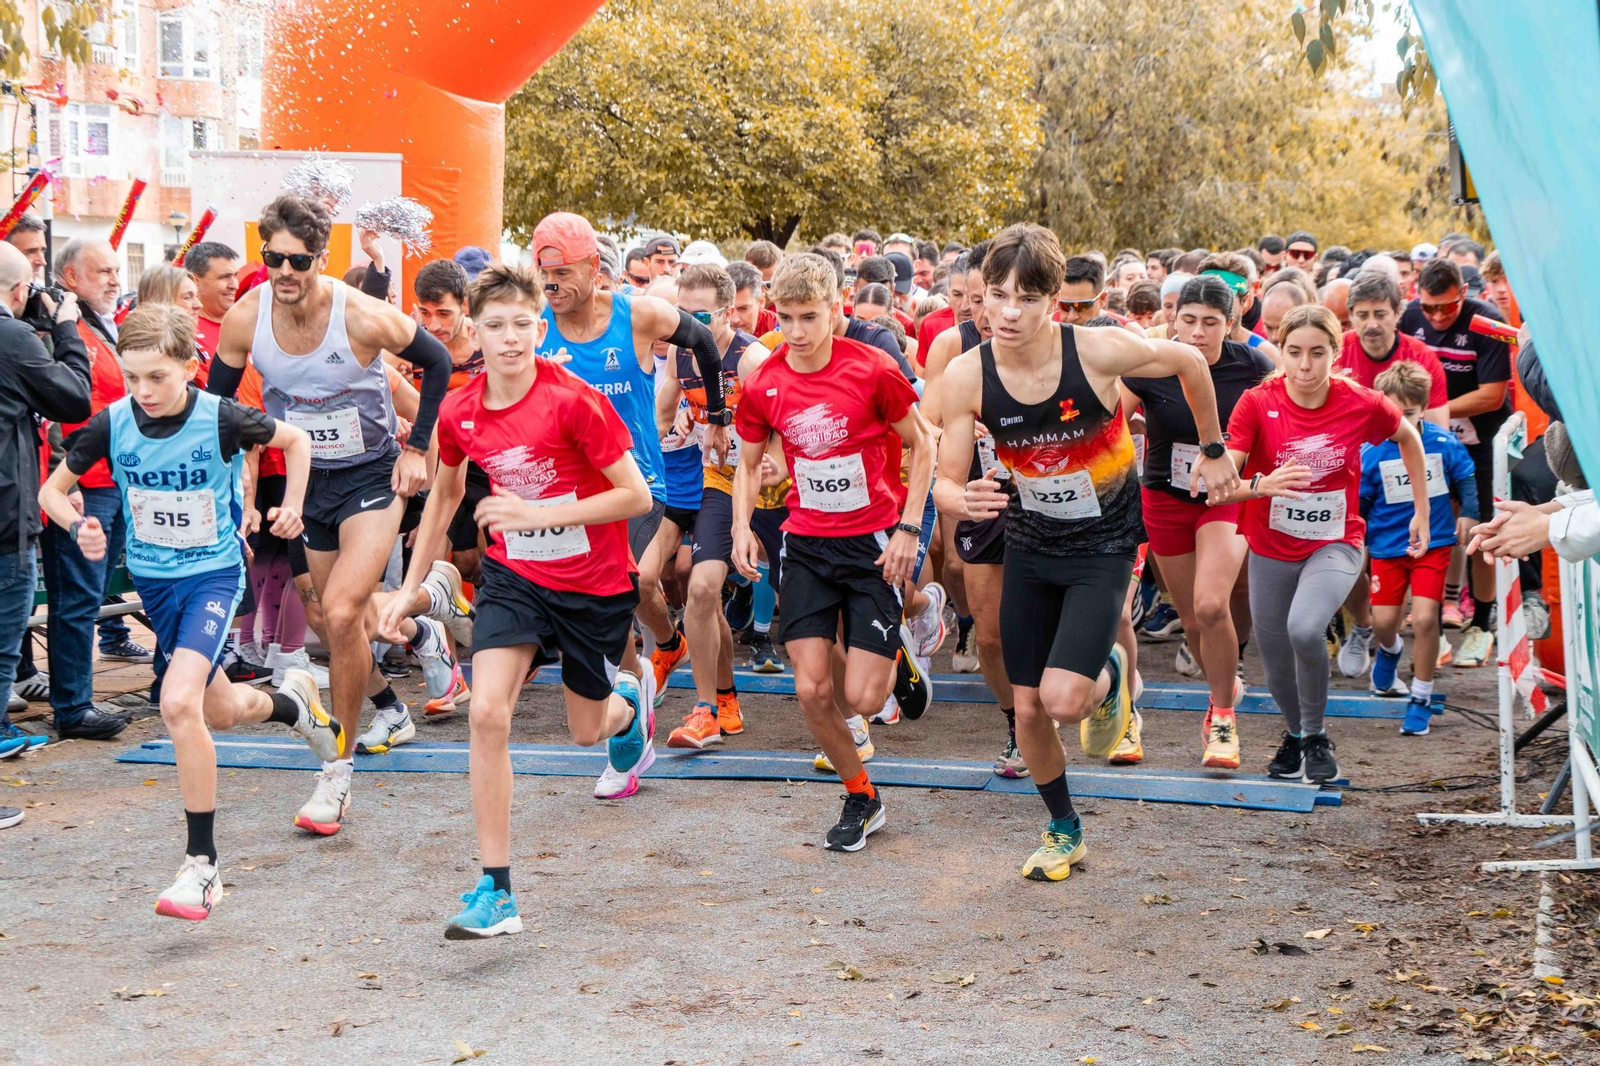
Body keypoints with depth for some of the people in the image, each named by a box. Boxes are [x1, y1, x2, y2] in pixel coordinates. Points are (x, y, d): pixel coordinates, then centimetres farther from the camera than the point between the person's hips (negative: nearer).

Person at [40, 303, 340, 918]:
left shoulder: (221, 419, -18)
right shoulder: (113, 424, -12)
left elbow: (295, 439, 2)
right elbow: (53, 489, 0)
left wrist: (293, 508, -2)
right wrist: (78, 527, -19)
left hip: (214, 573, -5)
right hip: (152, 579, 5)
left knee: (179, 702, -26)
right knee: (219, 712, 18)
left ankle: (201, 865, -17)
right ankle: (292, 701, 55)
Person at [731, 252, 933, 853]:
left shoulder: (873, 370, -13)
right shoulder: (763, 385, -3)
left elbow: (922, 445, -1)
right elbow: (749, 464, 12)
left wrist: (908, 528, -8)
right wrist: (742, 527, -4)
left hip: (872, 542, -3)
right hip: (805, 545, 3)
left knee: (862, 698, -8)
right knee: (811, 690, -5)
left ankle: (892, 650, 29)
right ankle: (861, 798, 17)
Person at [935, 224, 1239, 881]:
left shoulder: (1099, 351, -24)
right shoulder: (966, 376, -17)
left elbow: (1188, 362, -5)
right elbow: (946, 483, -11)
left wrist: (1213, 450, 7)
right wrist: (962, 500, -35)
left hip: (1104, 545, -3)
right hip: (1029, 548, 3)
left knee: (1063, 698, -18)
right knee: (1028, 708, 6)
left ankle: (1110, 677, 20)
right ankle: (1064, 830, 31)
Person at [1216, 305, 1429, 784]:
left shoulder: (1362, 404, -13)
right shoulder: (1257, 403, -15)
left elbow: (1408, 438, 10)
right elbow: (1218, 487, -22)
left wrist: (1422, 511, 12)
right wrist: (1260, 485, -42)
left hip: (1335, 544, -2)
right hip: (1271, 550, 2)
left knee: (1304, 628, -30)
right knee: (1277, 667, 10)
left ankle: (1316, 736, -5)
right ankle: (1294, 734, 44)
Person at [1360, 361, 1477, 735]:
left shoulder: (1444, 443, -10)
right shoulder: (1371, 452, -11)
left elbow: (1465, 477, 9)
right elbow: (1357, 501, 0)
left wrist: (1468, 513, 2)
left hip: (1433, 542, -1)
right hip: (1387, 546, 1)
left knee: (1424, 618, -12)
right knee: (1383, 622, 2)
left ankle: (1421, 697, 5)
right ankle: (1389, 650, 43)